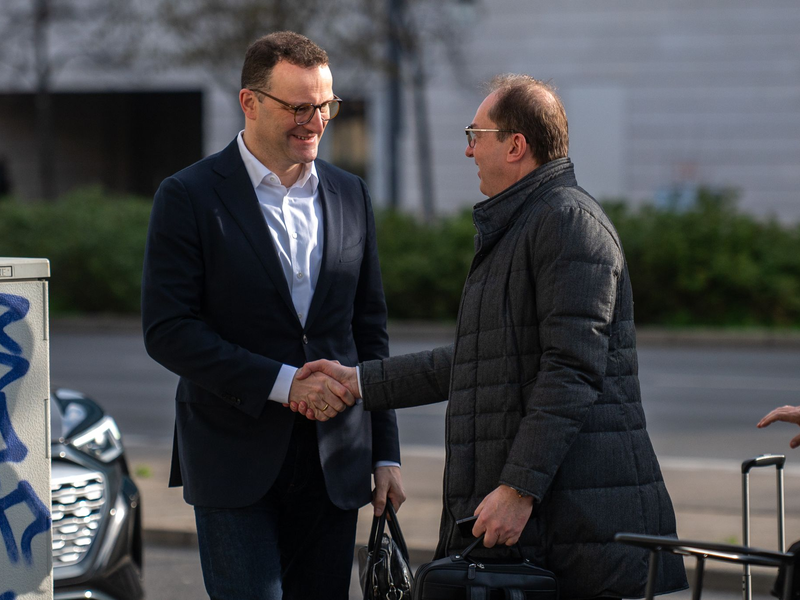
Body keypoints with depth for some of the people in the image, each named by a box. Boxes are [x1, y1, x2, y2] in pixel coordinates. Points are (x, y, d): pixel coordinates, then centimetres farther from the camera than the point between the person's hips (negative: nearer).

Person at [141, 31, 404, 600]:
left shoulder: (350, 195, 10)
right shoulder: (189, 196, -5)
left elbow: (369, 329, 14)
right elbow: (168, 330, -11)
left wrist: (385, 453, 10)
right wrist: (279, 382, -17)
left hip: (334, 462, 4)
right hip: (235, 459, -4)